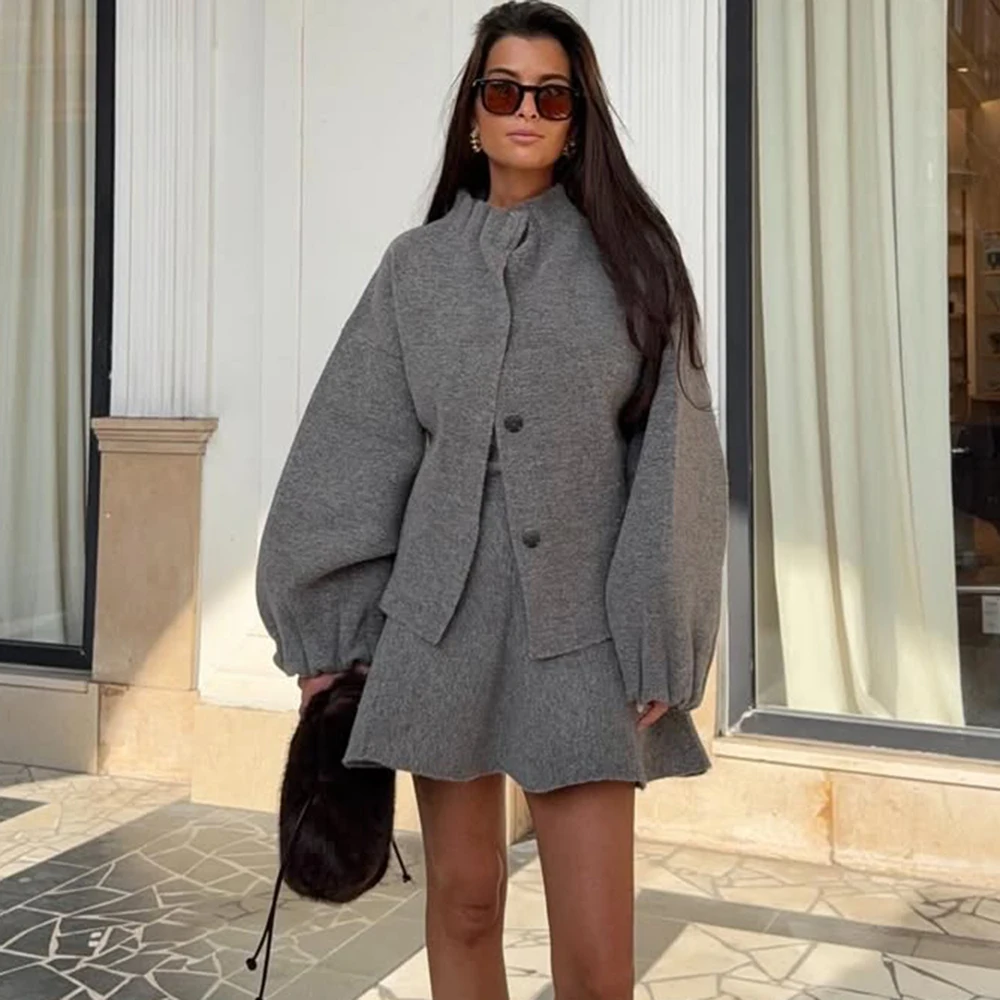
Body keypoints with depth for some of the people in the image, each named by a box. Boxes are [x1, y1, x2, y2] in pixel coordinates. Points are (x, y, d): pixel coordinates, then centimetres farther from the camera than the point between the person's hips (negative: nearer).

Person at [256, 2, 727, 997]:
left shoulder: (631, 258, 3)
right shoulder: (418, 265, 6)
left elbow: (673, 457, -1)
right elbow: (355, 452, 5)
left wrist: (661, 646, -6)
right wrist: (323, 636, 3)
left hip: (580, 626, -1)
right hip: (441, 617, 2)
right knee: (463, 907, 13)